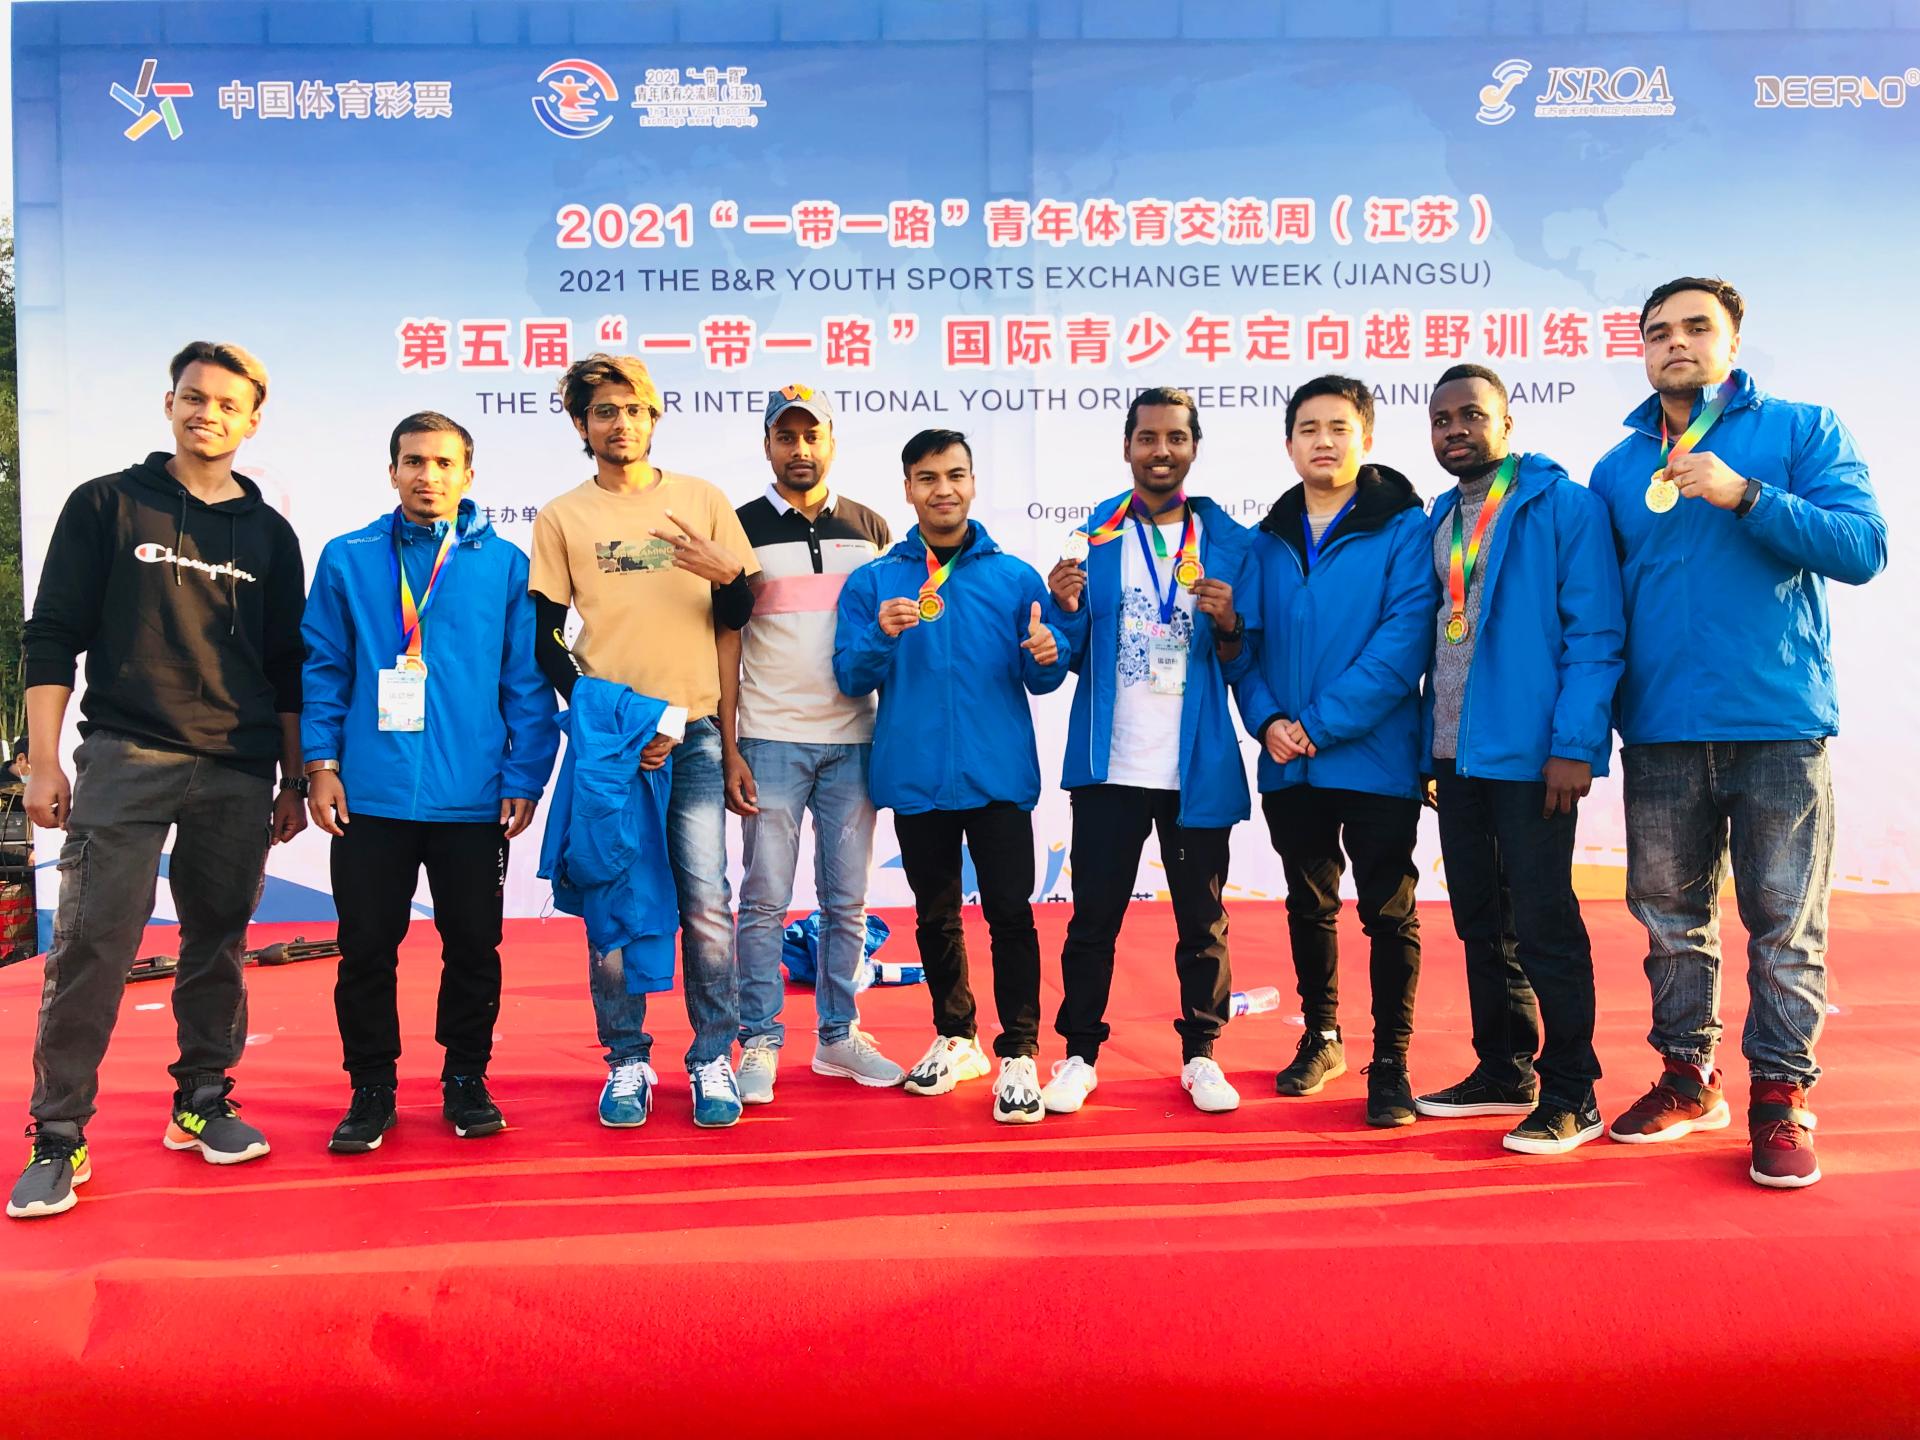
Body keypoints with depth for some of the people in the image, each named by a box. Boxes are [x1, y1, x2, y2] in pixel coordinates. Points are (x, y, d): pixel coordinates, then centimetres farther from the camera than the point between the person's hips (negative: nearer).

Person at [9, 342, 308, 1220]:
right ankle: (57, 1136, 2)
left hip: (239, 771, 3)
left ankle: (203, 1101, 21)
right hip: (126, 757, -2)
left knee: (218, 942, 7)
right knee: (90, 942, -7)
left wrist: (292, 781, 11)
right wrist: (44, 761, -4)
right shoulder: (106, 506, 6)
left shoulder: (268, 534, 12)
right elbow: (52, 637, 3)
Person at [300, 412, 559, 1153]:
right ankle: (371, 1089, 24)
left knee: (473, 947, 9)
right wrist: (321, 763, -2)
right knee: (366, 948, 8)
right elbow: (323, 668, 6)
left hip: (474, 800, 0)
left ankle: (465, 1080, 26)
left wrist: (524, 777, -5)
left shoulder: (504, 563, 2)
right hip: (371, 797, 1)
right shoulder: (347, 559, 5)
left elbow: (528, 679, 1)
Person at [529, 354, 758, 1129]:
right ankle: (627, 1062, 15)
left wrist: (724, 575, -12)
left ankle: (713, 1060, 9)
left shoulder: (702, 499, 9)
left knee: (706, 902, -3)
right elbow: (544, 639, 6)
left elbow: (741, 614, 11)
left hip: (692, 732, 0)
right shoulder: (560, 517, 7)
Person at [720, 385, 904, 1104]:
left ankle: (838, 1036, 18)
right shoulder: (742, 527, 4)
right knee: (765, 899, 0)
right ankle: (760, 1043, 10)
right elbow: (726, 642, 2)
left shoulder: (870, 529, 11)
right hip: (770, 741, -2)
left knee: (847, 899, 7)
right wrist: (729, 750, -5)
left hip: (854, 739, 3)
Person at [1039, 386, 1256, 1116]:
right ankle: (1079, 1055, 17)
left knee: (1201, 920, 8)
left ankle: (1201, 1055, 22)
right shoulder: (1093, 536, 4)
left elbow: (1244, 664, 5)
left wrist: (1228, 627, -16)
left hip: (1198, 768, 0)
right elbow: (1069, 657, 5)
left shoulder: (1230, 543, 4)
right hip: (1109, 766, 0)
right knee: (1093, 916, 5)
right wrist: (1066, 610, -15)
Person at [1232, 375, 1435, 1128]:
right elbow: (1246, 643, 7)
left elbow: (1403, 641, -15)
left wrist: (1319, 725, -18)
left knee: (1388, 912, 3)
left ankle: (1389, 1062, 16)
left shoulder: (1403, 528, -5)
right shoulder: (1267, 541, 9)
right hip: (1288, 766, 5)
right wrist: (1267, 720, -10)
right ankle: (1320, 1037, 33)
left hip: (1375, 757, -4)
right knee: (1308, 906, 16)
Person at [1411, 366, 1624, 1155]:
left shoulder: (1563, 505, -6)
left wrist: (1575, 743, -18)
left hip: (1530, 753, -7)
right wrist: (1429, 744, 11)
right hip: (1456, 754, 7)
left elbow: (1596, 635, -11)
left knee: (1543, 924, -2)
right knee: (1481, 919, 14)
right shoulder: (1440, 519, 14)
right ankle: (1503, 1072, 27)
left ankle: (1570, 1095, 11)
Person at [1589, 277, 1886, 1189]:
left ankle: (1781, 1098, 12)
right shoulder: (1618, 468, 13)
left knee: (1785, 923, 0)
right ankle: (1687, 1078, 24)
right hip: (1660, 732, 4)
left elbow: (1863, 548, -8)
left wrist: (1745, 495, -19)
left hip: (1778, 723, -3)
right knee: (1670, 917, 10)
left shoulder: (1801, 431, 4)